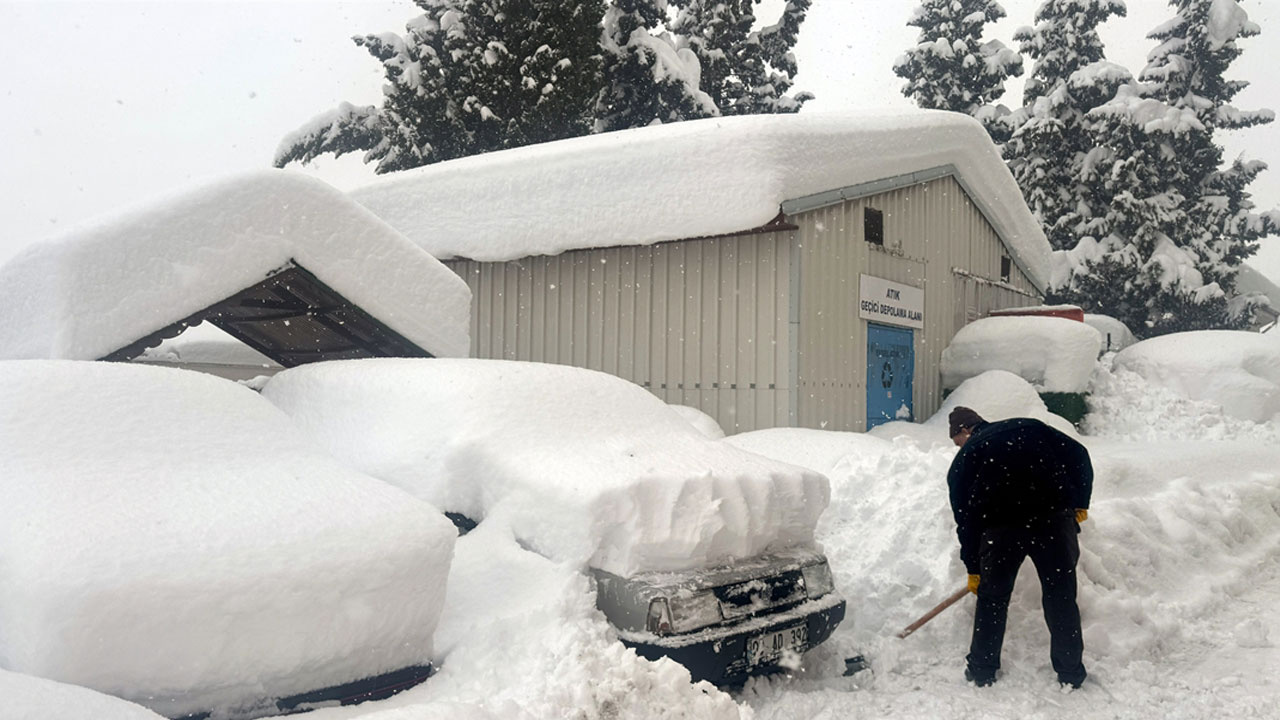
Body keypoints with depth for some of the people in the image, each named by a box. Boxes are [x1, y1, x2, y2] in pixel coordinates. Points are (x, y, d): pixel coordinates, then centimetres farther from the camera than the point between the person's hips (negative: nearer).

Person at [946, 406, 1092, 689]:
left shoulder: (962, 461, 15)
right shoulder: (1028, 427, 19)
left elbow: (965, 519, 15)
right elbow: (1078, 455, 13)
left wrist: (973, 569, 24)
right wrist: (1080, 504, 22)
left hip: (1000, 527, -1)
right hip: (1054, 516, 1)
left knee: (991, 598, 16)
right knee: (1061, 596, 14)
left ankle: (981, 671, 25)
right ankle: (1071, 674, 23)